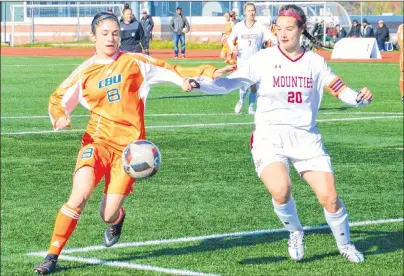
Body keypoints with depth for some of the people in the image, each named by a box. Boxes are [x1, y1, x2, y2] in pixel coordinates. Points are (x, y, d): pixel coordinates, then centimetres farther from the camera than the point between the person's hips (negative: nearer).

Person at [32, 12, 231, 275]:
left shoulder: (134, 62, 4)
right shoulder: (85, 72, 5)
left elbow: (170, 70, 9)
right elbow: (58, 98, 11)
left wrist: (208, 72, 2)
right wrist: (60, 116, -11)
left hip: (130, 145, 0)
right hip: (98, 141, 0)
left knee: (109, 214, -4)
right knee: (80, 194, -23)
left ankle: (116, 218, 38)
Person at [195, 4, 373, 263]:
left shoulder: (315, 61, 3)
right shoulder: (263, 59, -5)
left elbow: (341, 90, 5)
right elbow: (229, 82, -11)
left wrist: (359, 98, -16)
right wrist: (198, 83, -26)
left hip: (306, 137, 2)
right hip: (270, 137, -2)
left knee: (329, 196, -6)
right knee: (281, 190, -26)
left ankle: (345, 245, 23)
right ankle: (295, 233, 6)